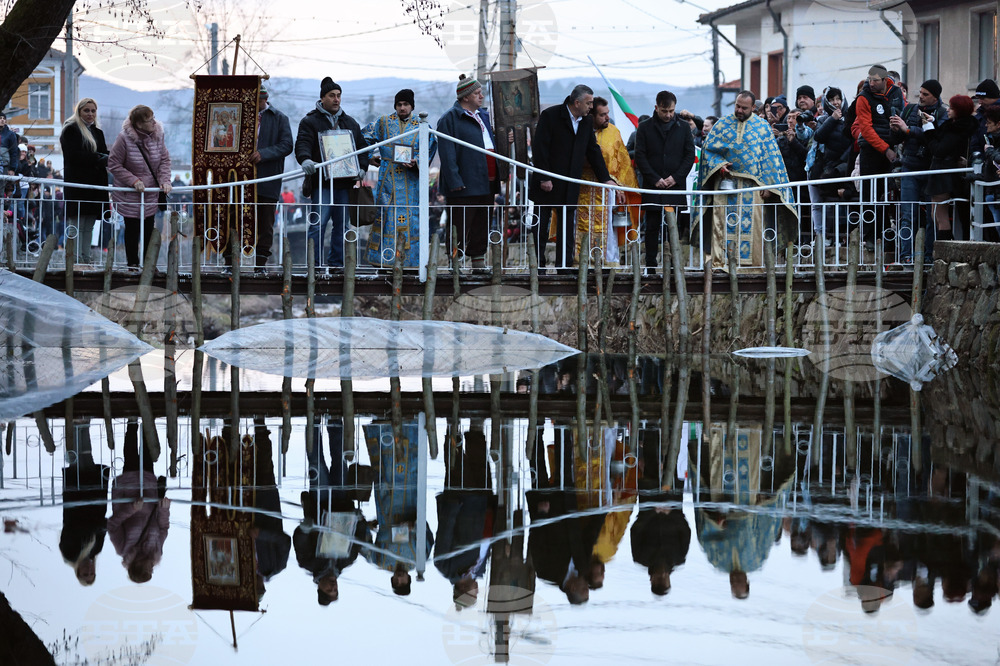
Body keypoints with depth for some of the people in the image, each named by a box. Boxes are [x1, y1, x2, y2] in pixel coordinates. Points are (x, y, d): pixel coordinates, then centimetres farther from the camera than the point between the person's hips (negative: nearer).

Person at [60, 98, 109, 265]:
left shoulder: (97, 132, 21)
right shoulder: (71, 129, -1)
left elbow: (105, 154, 16)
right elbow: (74, 155, -13)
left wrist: (104, 158, -8)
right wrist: (98, 158, -12)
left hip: (95, 185, 7)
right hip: (78, 184, -7)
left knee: (89, 226, 6)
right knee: (78, 224, -10)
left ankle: (86, 259, 7)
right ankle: (77, 259, -11)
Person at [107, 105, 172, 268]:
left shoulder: (157, 135, -5)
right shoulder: (124, 138, -19)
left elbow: (164, 160, 4)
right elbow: (114, 165, -14)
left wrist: (164, 179, -12)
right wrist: (133, 181, -21)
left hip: (151, 195, 4)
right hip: (130, 196, -4)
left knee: (148, 229, 11)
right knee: (132, 228, 6)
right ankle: (132, 262, 19)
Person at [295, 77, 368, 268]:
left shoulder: (350, 123, 19)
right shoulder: (310, 121, 3)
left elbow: (361, 147, 20)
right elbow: (302, 143, -10)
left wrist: (362, 168, 3)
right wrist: (305, 160, -31)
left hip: (344, 182, 5)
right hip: (322, 182, -5)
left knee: (342, 224, 7)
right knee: (318, 223, -12)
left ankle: (336, 263, 14)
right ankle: (314, 264, -10)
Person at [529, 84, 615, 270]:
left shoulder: (587, 121, 7)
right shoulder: (550, 115, -11)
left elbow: (593, 150, 15)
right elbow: (539, 147, -13)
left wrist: (605, 178, 11)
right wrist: (543, 178, -16)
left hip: (569, 185, 5)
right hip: (547, 183, -5)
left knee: (566, 226, 3)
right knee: (541, 225, 2)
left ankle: (564, 265, 5)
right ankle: (538, 264, 9)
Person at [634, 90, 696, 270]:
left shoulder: (683, 127, 8)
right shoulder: (645, 128, 4)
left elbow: (690, 155, 7)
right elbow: (640, 157, 0)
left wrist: (676, 177, -6)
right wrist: (655, 179, -9)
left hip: (676, 186, 1)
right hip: (652, 187, -1)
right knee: (652, 226, 1)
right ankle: (650, 263, 4)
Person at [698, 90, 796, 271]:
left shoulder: (762, 126, 6)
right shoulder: (722, 124, 9)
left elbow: (770, 156, 4)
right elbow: (708, 148, 10)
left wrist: (767, 184, -4)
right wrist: (719, 165, -8)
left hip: (752, 184, -1)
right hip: (725, 181, 1)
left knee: (752, 222, -4)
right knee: (723, 222, -5)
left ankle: (753, 262, 0)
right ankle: (721, 261, -4)